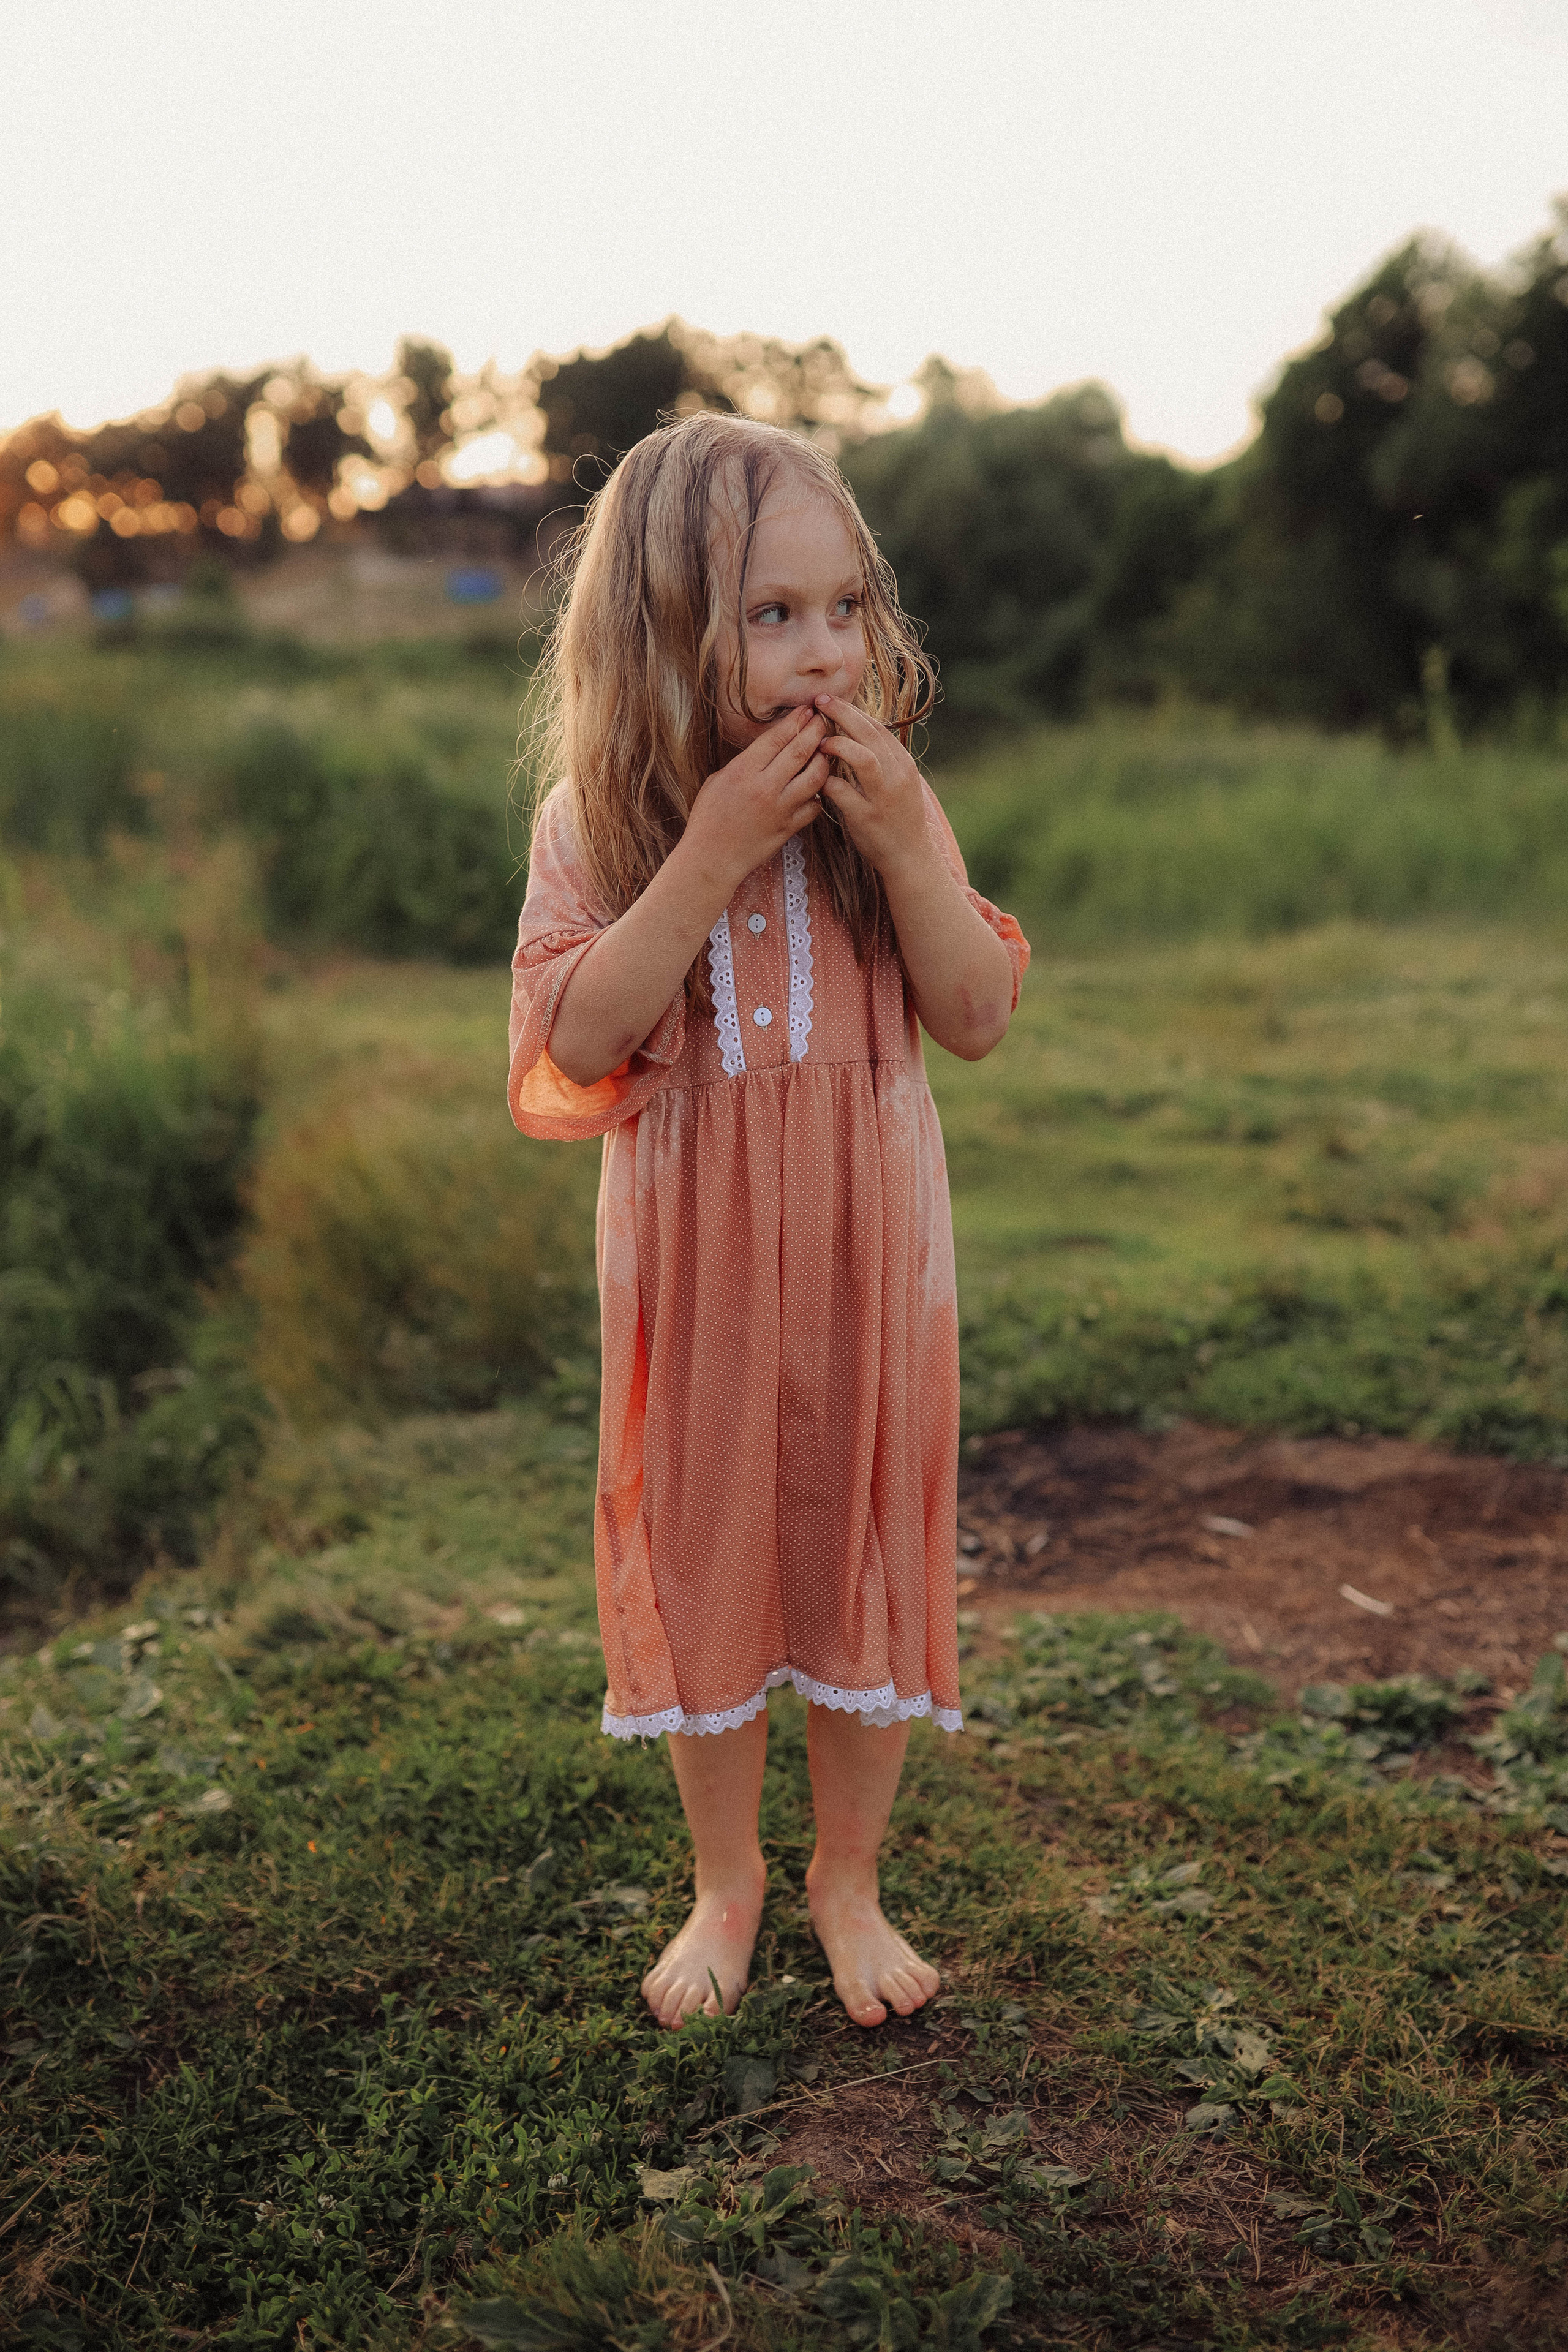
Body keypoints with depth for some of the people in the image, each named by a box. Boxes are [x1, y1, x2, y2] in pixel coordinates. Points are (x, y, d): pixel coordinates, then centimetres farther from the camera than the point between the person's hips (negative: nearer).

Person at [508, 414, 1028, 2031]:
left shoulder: (888, 805, -5)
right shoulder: (596, 825, -9)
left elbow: (979, 1018, -9)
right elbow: (579, 1038, -20)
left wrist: (906, 839, -22)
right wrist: (711, 853, -28)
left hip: (868, 1264, 1)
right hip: (693, 1266, 0)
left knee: (863, 1552, 11)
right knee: (702, 1562, 12)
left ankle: (848, 1880, 34)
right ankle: (725, 1882, 35)